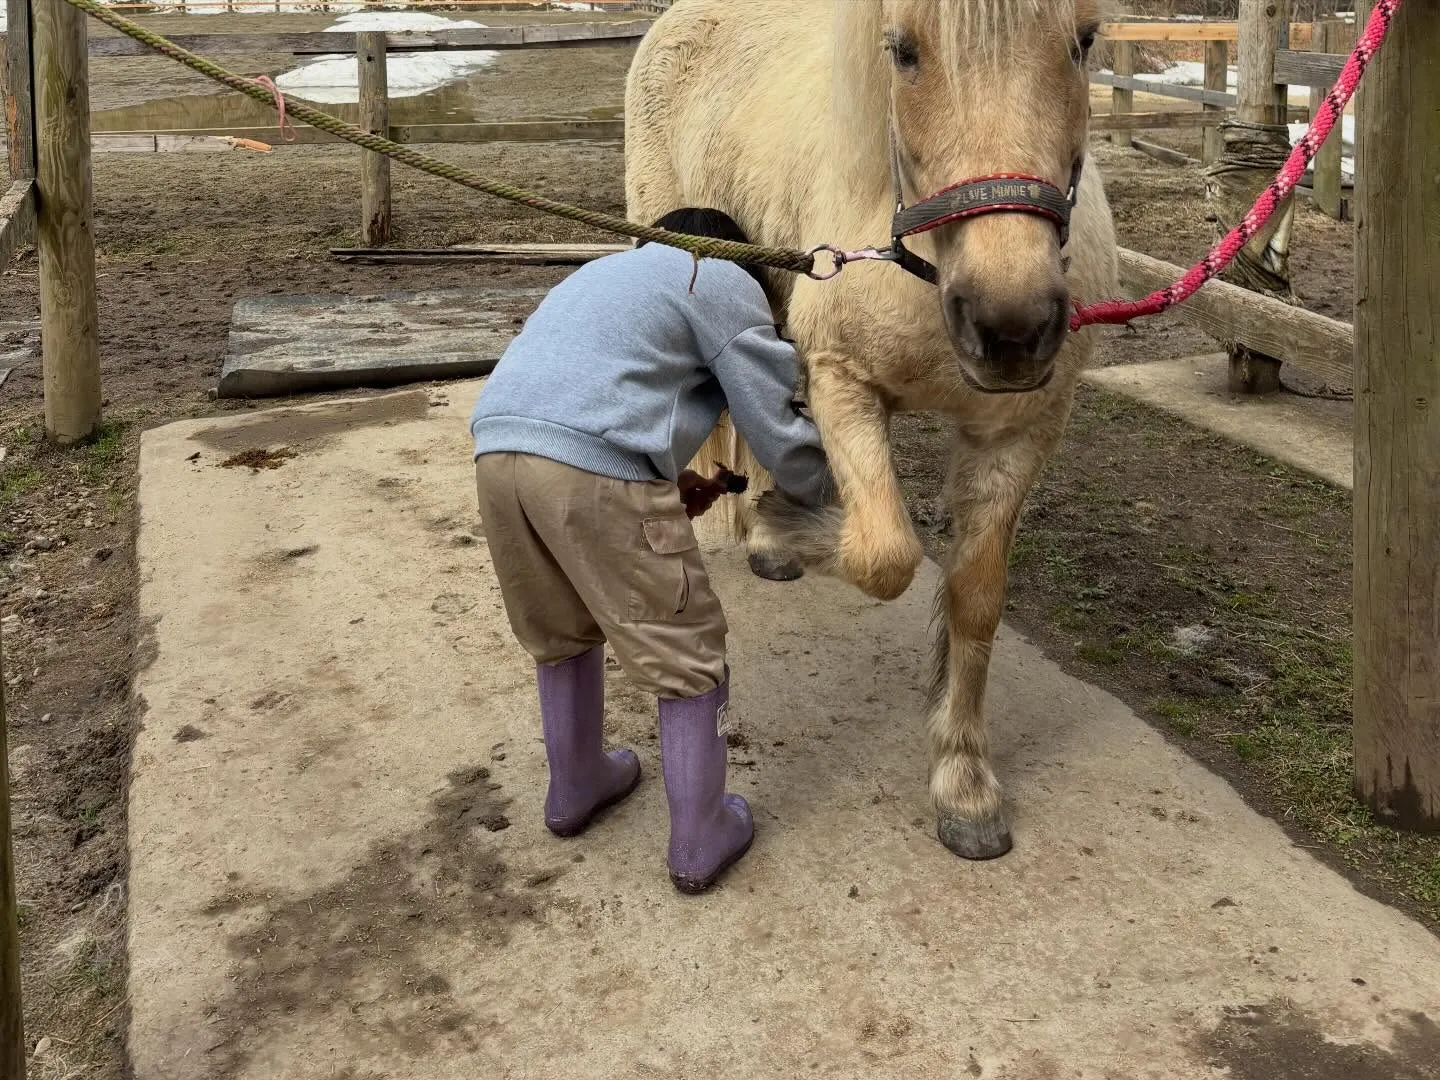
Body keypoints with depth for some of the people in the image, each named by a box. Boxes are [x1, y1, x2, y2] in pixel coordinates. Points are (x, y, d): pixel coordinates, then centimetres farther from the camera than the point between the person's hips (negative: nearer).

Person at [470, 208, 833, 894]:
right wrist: (824, 487, 30)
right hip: (595, 471, -8)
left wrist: (667, 492, 30)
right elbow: (775, 430, 10)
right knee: (688, 656, 8)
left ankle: (573, 790, 45)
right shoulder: (725, 281, 12)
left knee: (562, 636, 28)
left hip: (496, 450, 8)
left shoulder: (605, 273, 36)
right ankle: (699, 843, 18)